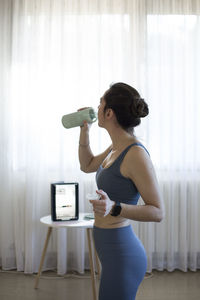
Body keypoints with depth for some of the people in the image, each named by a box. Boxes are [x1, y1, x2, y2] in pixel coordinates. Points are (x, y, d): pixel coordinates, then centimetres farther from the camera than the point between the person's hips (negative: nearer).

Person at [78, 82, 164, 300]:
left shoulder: (136, 154, -22)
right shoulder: (117, 148, 4)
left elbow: (157, 212, -20)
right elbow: (87, 165, 22)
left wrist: (114, 208, -34)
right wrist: (84, 130, 10)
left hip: (121, 253, -9)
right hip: (114, 250, 9)